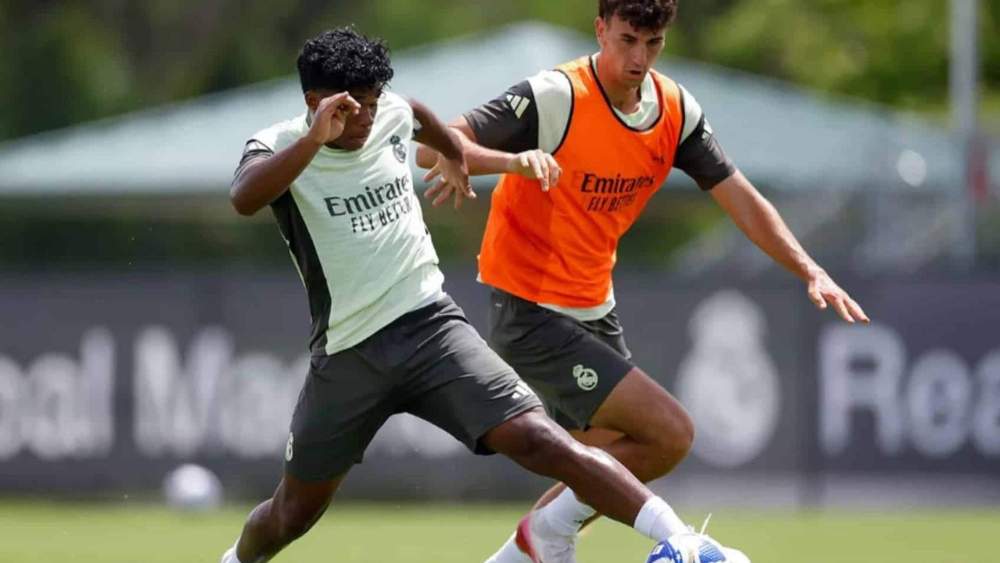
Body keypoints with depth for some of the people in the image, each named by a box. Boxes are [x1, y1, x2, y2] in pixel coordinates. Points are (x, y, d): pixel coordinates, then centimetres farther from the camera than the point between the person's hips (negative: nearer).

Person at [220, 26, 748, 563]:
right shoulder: (279, 146, -11)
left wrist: (455, 156, 47)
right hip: (347, 353, -1)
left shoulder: (390, 117, 2)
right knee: (294, 511, 13)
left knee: (540, 440, -19)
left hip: (431, 327, 1)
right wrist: (315, 138, -47)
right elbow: (244, 198, -35)